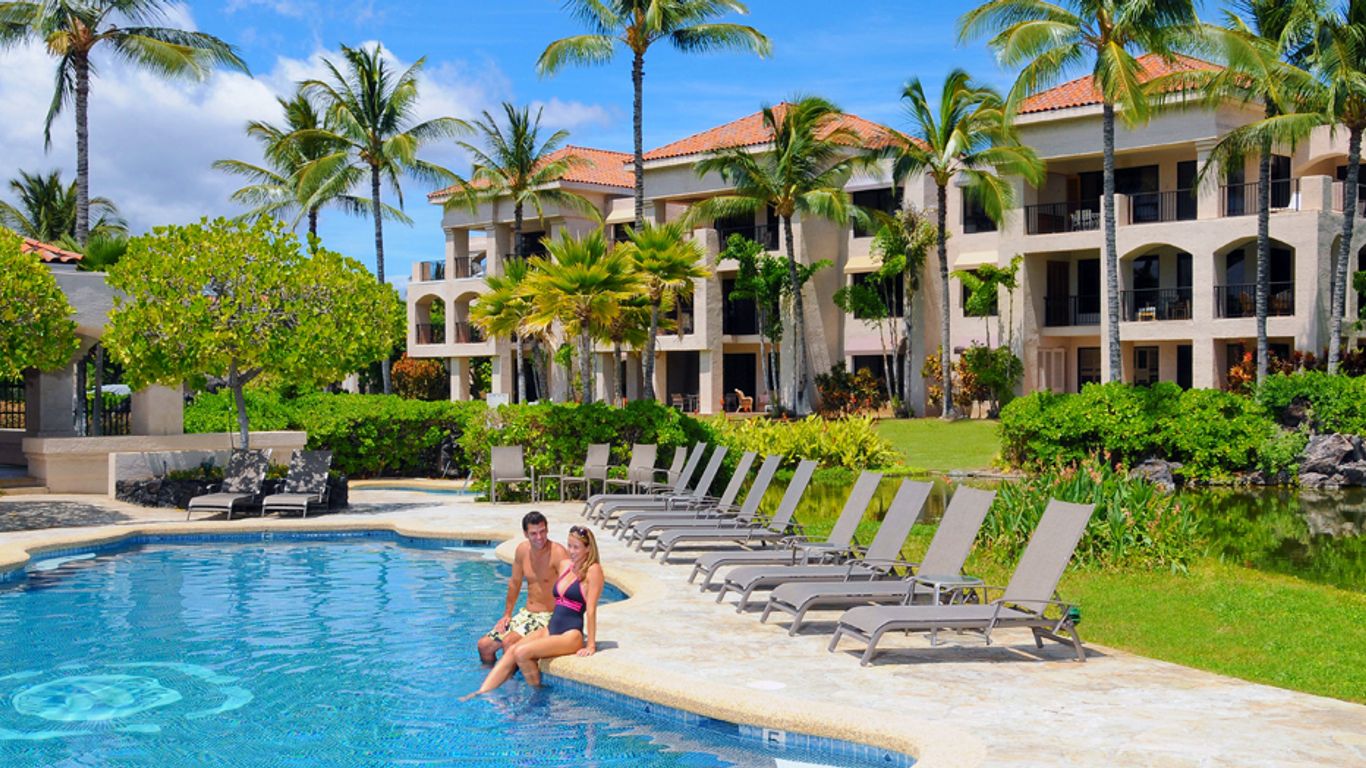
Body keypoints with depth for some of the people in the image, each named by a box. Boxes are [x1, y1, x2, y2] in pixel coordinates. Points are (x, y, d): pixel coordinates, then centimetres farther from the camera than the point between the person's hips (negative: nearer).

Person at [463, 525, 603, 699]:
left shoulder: (593, 570, -8)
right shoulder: (563, 565, 13)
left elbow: (591, 609, -12)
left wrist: (591, 646, -14)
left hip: (571, 636, -7)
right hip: (550, 629, 7)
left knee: (521, 653, -24)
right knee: (511, 651, -15)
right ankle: (481, 694, -20)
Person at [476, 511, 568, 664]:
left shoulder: (557, 553, -19)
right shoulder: (522, 550, 2)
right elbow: (514, 583, 17)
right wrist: (507, 615, 16)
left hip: (548, 617, -7)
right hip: (526, 614, 7)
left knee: (509, 642, -28)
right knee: (484, 645, 2)